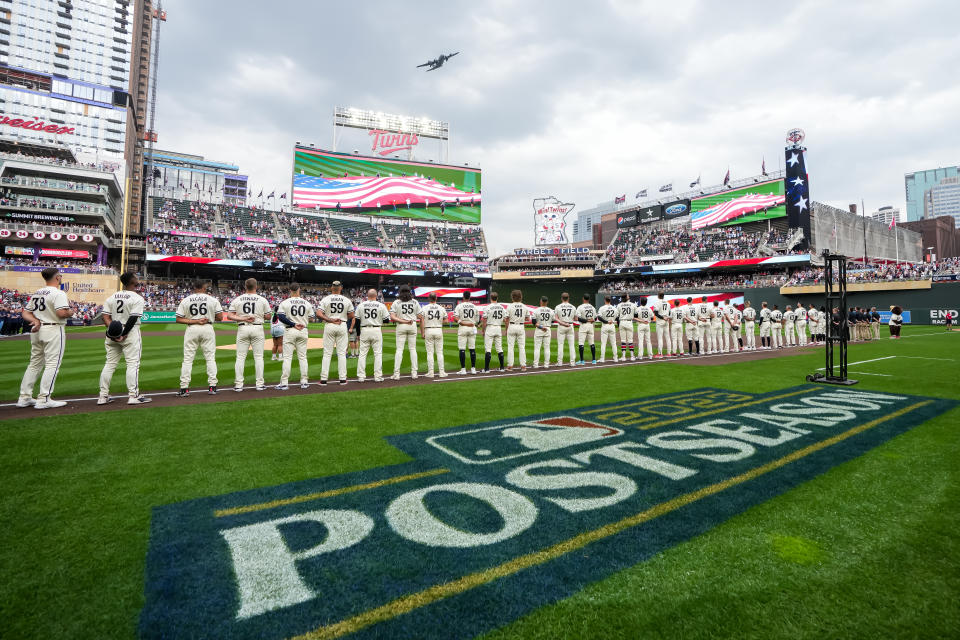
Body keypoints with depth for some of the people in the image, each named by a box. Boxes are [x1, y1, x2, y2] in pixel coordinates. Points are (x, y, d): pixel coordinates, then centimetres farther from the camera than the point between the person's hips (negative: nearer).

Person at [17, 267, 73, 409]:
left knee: (35, 364, 15)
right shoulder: (58, 293, -11)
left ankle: (24, 398, 18)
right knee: (52, 364, -5)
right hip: (53, 330, -9)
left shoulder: (36, 293, 16)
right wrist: (70, 313, -3)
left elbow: (25, 313, 15)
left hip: (36, 331, 9)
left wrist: (35, 320, -1)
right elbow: (62, 313, -24)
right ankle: (43, 399, -7)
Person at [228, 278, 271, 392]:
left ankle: (238, 384, 5)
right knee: (258, 356, 4)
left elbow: (229, 316, -3)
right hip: (257, 328, -1)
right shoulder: (262, 300, -1)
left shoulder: (237, 300, 3)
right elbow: (267, 316, 2)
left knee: (240, 357, 5)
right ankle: (259, 383, 5)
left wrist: (243, 318, -9)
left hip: (242, 328, 1)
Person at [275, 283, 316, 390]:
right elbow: (312, 318, 5)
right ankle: (304, 382, 11)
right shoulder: (307, 303, 3)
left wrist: (293, 324, -12)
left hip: (290, 331, -2)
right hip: (303, 331, 2)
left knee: (287, 357, 1)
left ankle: (284, 383, 0)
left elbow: (280, 316, -14)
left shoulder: (285, 303, -4)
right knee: (302, 357, 9)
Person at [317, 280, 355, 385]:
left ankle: (324, 379, 5)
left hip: (329, 326, 0)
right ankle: (343, 378, 6)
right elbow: (351, 316, 4)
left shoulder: (325, 299, -1)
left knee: (327, 353, 4)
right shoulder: (347, 300, 1)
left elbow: (318, 314, -12)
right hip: (342, 326, 0)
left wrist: (330, 320, -11)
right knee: (342, 353, 5)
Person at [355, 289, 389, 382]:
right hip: (376, 330, -1)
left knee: (362, 353, 7)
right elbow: (387, 320, -2)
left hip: (364, 330, 1)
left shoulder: (360, 305, 3)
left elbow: (356, 321, 4)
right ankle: (378, 376, 4)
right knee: (378, 353, 4)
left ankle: (361, 376, 7)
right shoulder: (381, 305, -2)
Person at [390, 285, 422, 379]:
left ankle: (396, 373, -3)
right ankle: (414, 373, 8)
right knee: (412, 349, 8)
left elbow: (392, 317, -12)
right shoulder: (415, 302, 4)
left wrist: (403, 321, -12)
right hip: (413, 326, 2)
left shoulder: (396, 303, -1)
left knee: (399, 349, 1)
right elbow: (420, 316, 1)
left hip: (401, 326, -1)